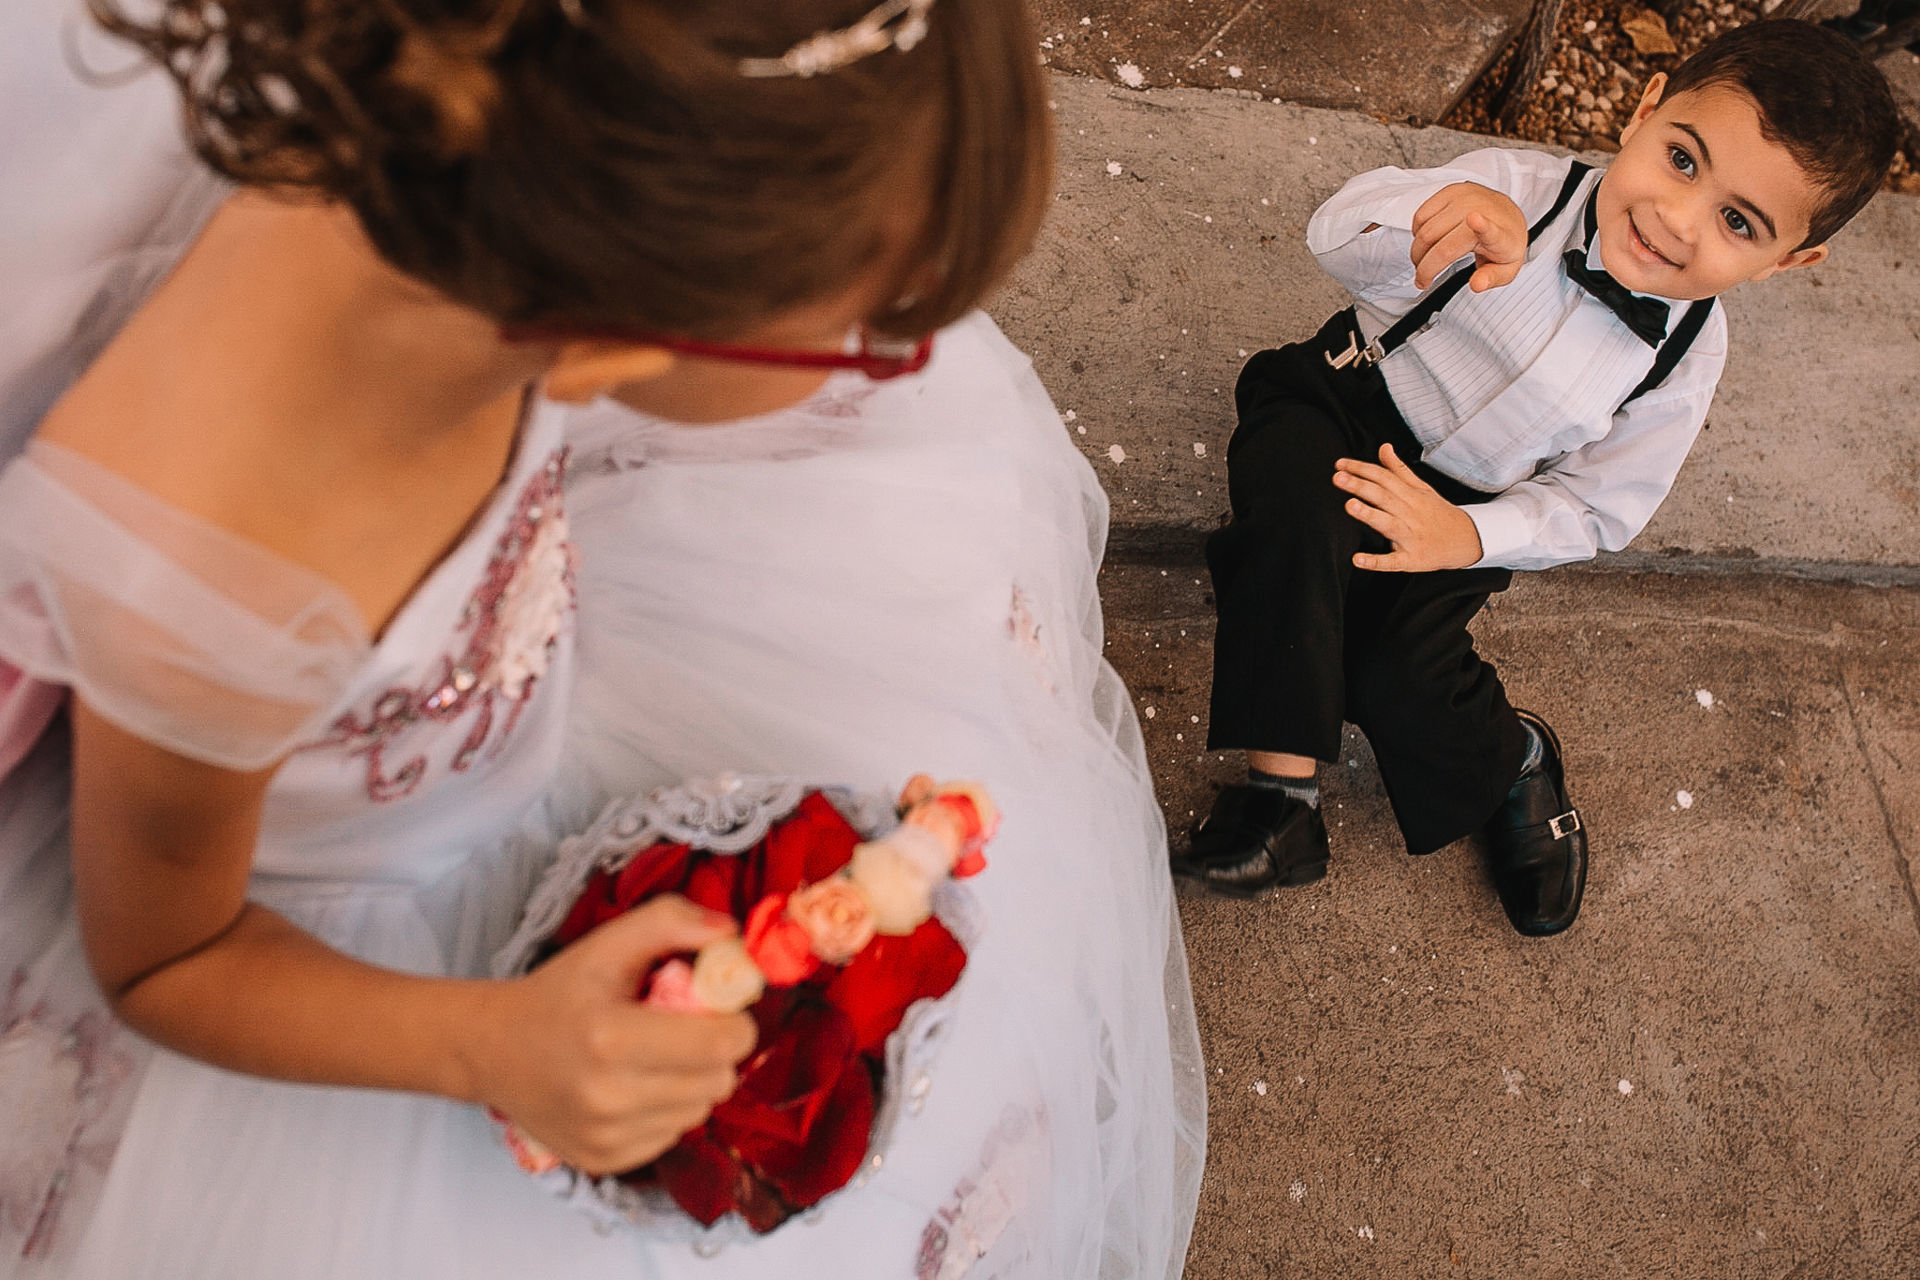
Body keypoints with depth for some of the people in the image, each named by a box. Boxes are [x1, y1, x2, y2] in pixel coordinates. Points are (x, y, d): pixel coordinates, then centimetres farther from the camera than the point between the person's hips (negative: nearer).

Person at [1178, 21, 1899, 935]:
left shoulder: (1683, 364, -14)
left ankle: (1510, 760, 16)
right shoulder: (1522, 191, -20)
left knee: (1400, 682, -19)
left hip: (1461, 508, 1)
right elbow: (1336, 240, -27)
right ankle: (1282, 789, -26)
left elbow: (1594, 507, -4)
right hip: (1339, 409, 0)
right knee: (1298, 508, -35)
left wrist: (1467, 535, -22)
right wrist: (1434, 214, -50)